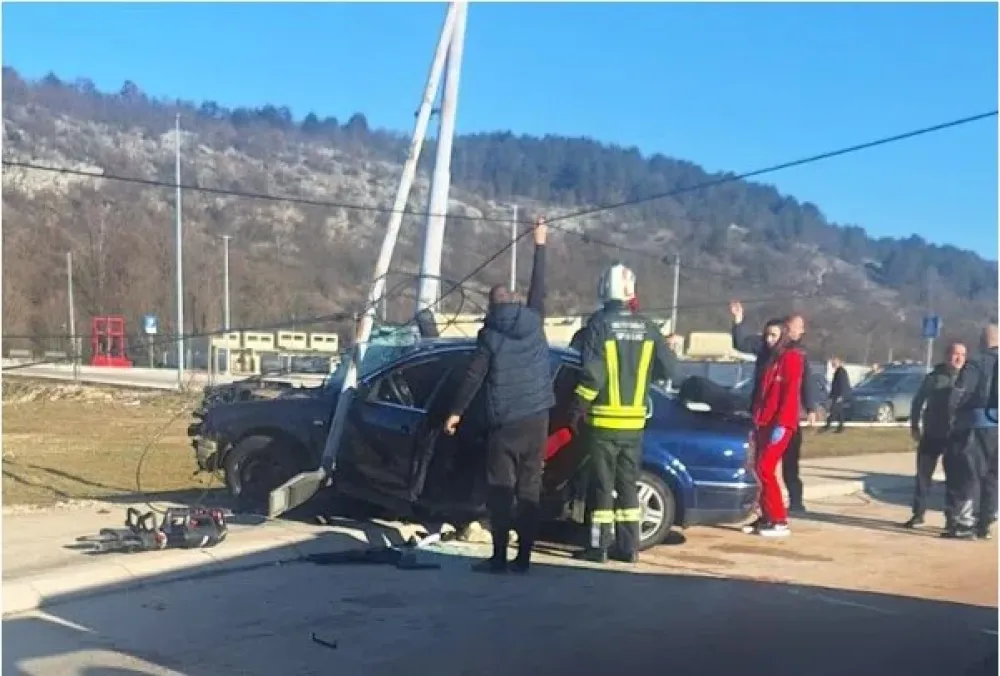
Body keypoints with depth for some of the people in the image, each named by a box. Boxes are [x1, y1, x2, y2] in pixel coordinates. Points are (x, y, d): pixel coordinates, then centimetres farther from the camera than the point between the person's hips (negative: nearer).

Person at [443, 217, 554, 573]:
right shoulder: (533, 321, 6)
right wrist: (540, 245, 31)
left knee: (500, 488, 0)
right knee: (529, 487, 5)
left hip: (505, 421, -3)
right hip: (537, 417, 4)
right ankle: (523, 557, 3)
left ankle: (499, 557, -5)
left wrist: (456, 412, 6)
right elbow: (538, 288, 22)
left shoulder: (490, 334, -3)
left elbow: (474, 377, -4)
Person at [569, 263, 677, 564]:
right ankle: (628, 546, 14)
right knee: (627, 483, 12)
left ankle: (599, 546, 4)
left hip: (604, 420, -4)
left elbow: (592, 373, -15)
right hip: (634, 420, 4)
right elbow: (668, 368, 7)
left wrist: (578, 408, -6)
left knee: (603, 484, 2)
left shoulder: (599, 323, -10)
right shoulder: (646, 327, 4)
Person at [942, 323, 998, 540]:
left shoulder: (976, 363, -8)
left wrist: (953, 413, 4)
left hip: (976, 427, -5)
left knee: (966, 476, 1)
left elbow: (958, 395, -13)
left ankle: (963, 524, 0)